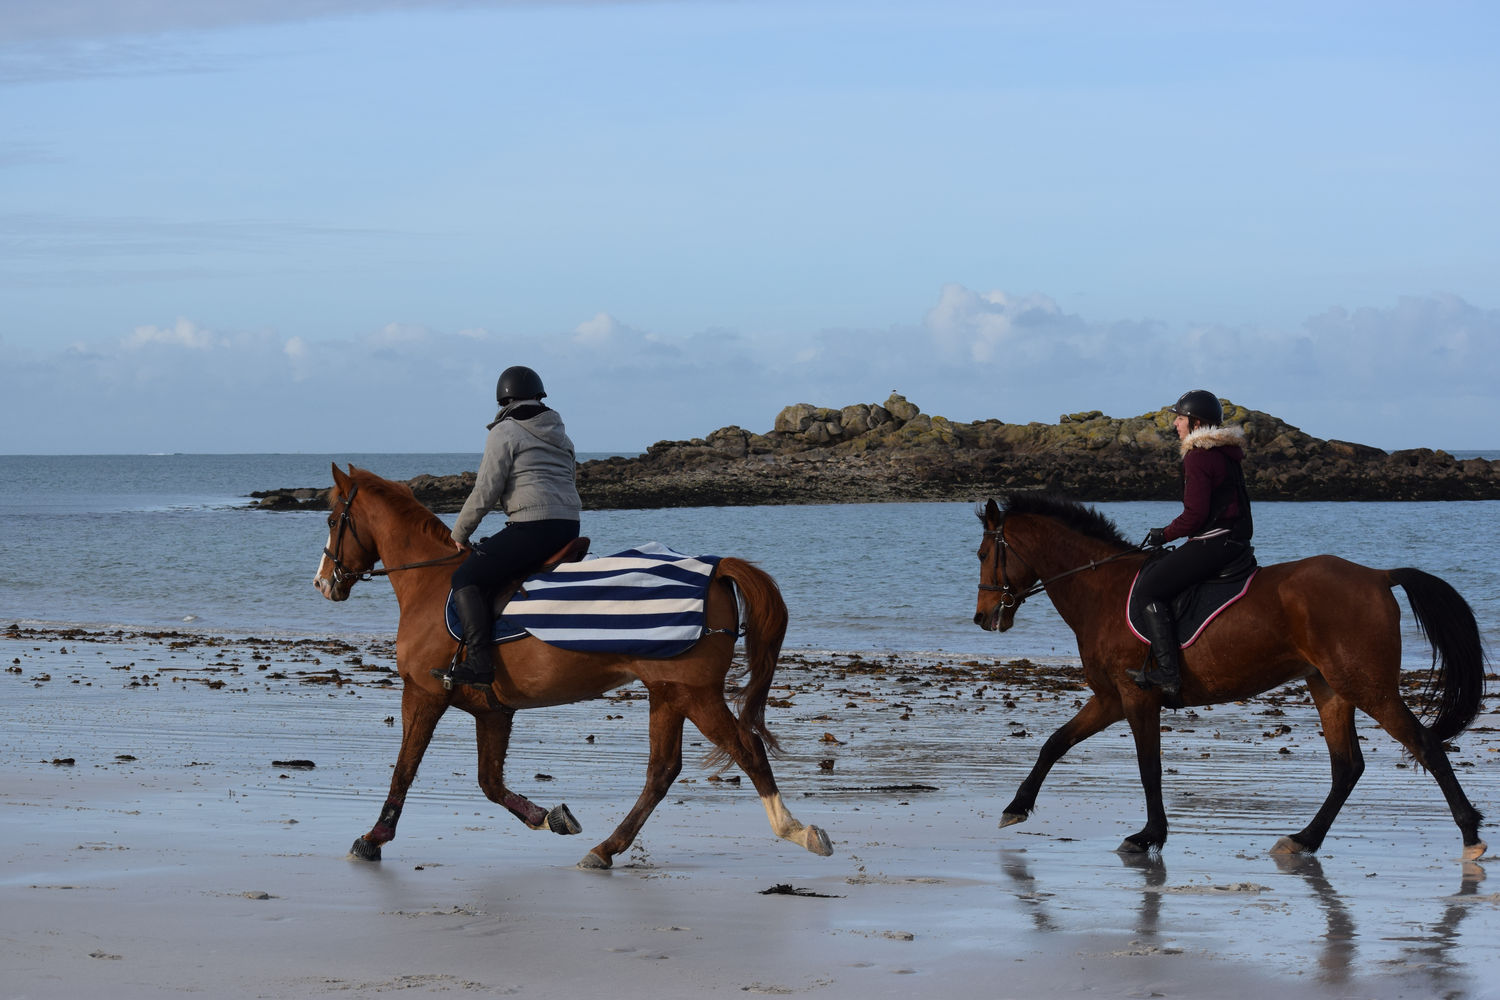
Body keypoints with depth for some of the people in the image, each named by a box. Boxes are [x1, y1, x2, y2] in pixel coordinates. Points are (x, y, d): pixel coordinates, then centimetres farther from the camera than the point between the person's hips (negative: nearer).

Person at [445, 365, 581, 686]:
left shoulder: (505, 432, -2)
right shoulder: (559, 434, 22)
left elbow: (485, 492, -7)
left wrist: (459, 533, 5)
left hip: (532, 527, -9)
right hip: (570, 528, 9)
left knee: (467, 579, -7)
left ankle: (479, 661, -22)